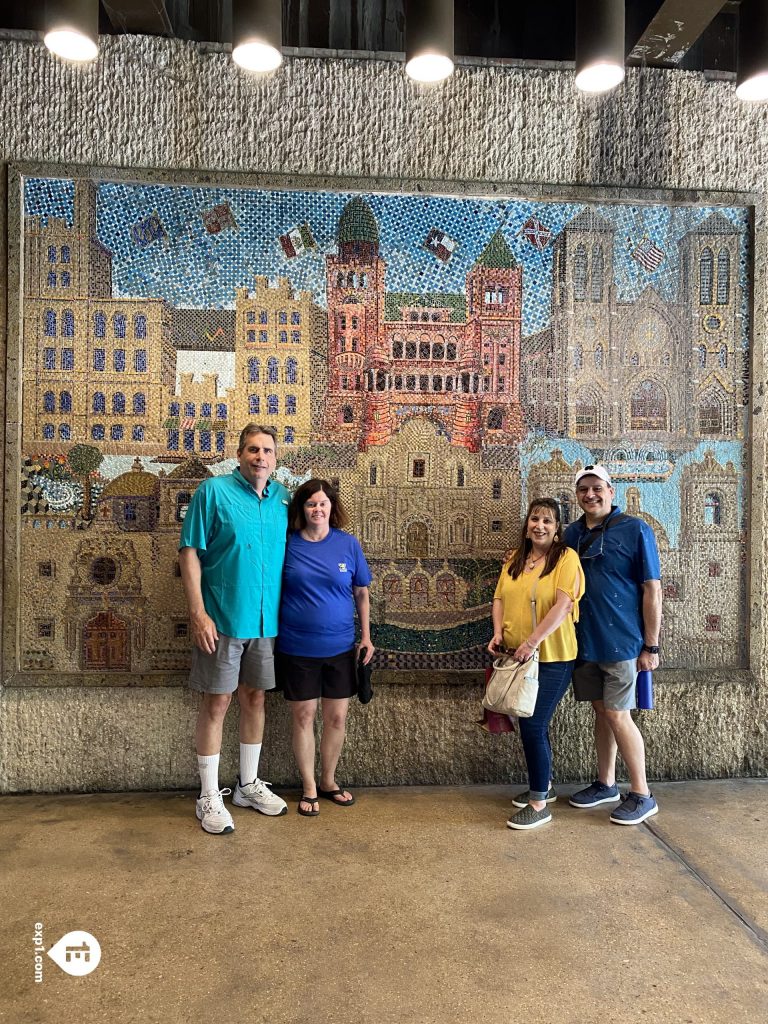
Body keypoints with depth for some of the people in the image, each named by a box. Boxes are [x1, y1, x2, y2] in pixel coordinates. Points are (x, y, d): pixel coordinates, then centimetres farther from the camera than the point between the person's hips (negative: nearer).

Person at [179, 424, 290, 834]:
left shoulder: (284, 499, 6)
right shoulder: (213, 491, -7)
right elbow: (190, 553, -9)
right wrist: (198, 613, -16)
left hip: (266, 620, 5)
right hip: (222, 619, -4)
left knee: (255, 699, 15)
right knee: (216, 703, 4)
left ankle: (249, 785, 32)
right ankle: (209, 797, 19)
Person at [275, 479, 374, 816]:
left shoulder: (348, 544, -1)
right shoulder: (286, 543, -4)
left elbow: (361, 593, 7)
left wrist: (366, 636, 5)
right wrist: (272, 634, 0)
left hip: (340, 647, 1)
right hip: (297, 648, -1)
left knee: (337, 717, 9)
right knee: (302, 716, 7)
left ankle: (328, 780, 30)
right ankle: (309, 787, 25)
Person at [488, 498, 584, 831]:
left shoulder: (566, 557, -10)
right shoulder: (515, 559, 9)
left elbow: (564, 605, -20)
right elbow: (500, 598, 10)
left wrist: (532, 641, -24)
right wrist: (498, 632, -6)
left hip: (552, 658, -6)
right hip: (518, 657, 6)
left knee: (532, 726, -6)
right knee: (534, 724, 18)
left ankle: (539, 804, 8)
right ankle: (544, 785, 37)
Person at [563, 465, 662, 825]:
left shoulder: (635, 529, -8)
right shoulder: (573, 533, 8)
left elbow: (652, 589, -9)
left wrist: (651, 645, -11)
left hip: (620, 641, -5)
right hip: (584, 640, 5)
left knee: (617, 715, -2)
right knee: (601, 712, 15)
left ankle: (642, 795, 14)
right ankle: (606, 784, 29)